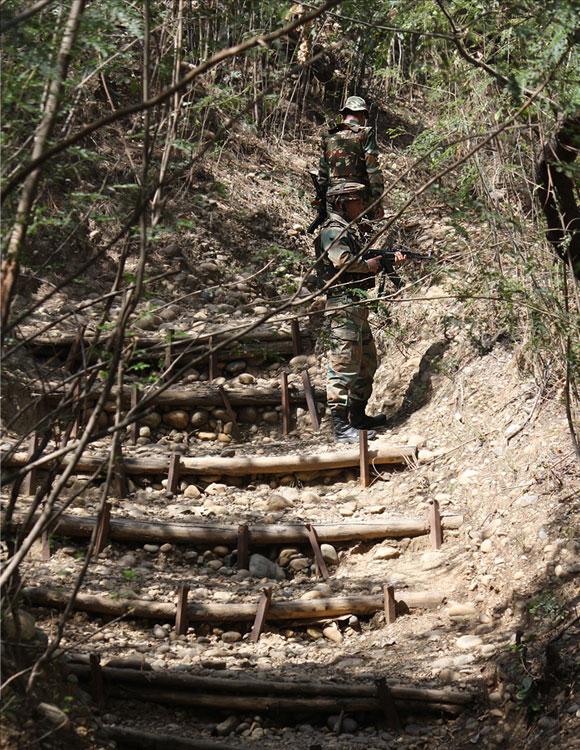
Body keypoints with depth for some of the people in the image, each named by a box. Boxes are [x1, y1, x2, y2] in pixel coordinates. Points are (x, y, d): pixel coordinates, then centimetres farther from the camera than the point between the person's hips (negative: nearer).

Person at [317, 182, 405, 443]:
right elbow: (344, 261, -28)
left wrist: (390, 259, 2)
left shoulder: (348, 230, 20)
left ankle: (358, 415, 30)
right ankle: (341, 426, -11)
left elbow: (364, 260, 17)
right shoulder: (333, 231, -12)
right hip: (344, 305, -11)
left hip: (356, 306, 11)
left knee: (367, 363, 18)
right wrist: (369, 265, -12)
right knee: (344, 364, -11)